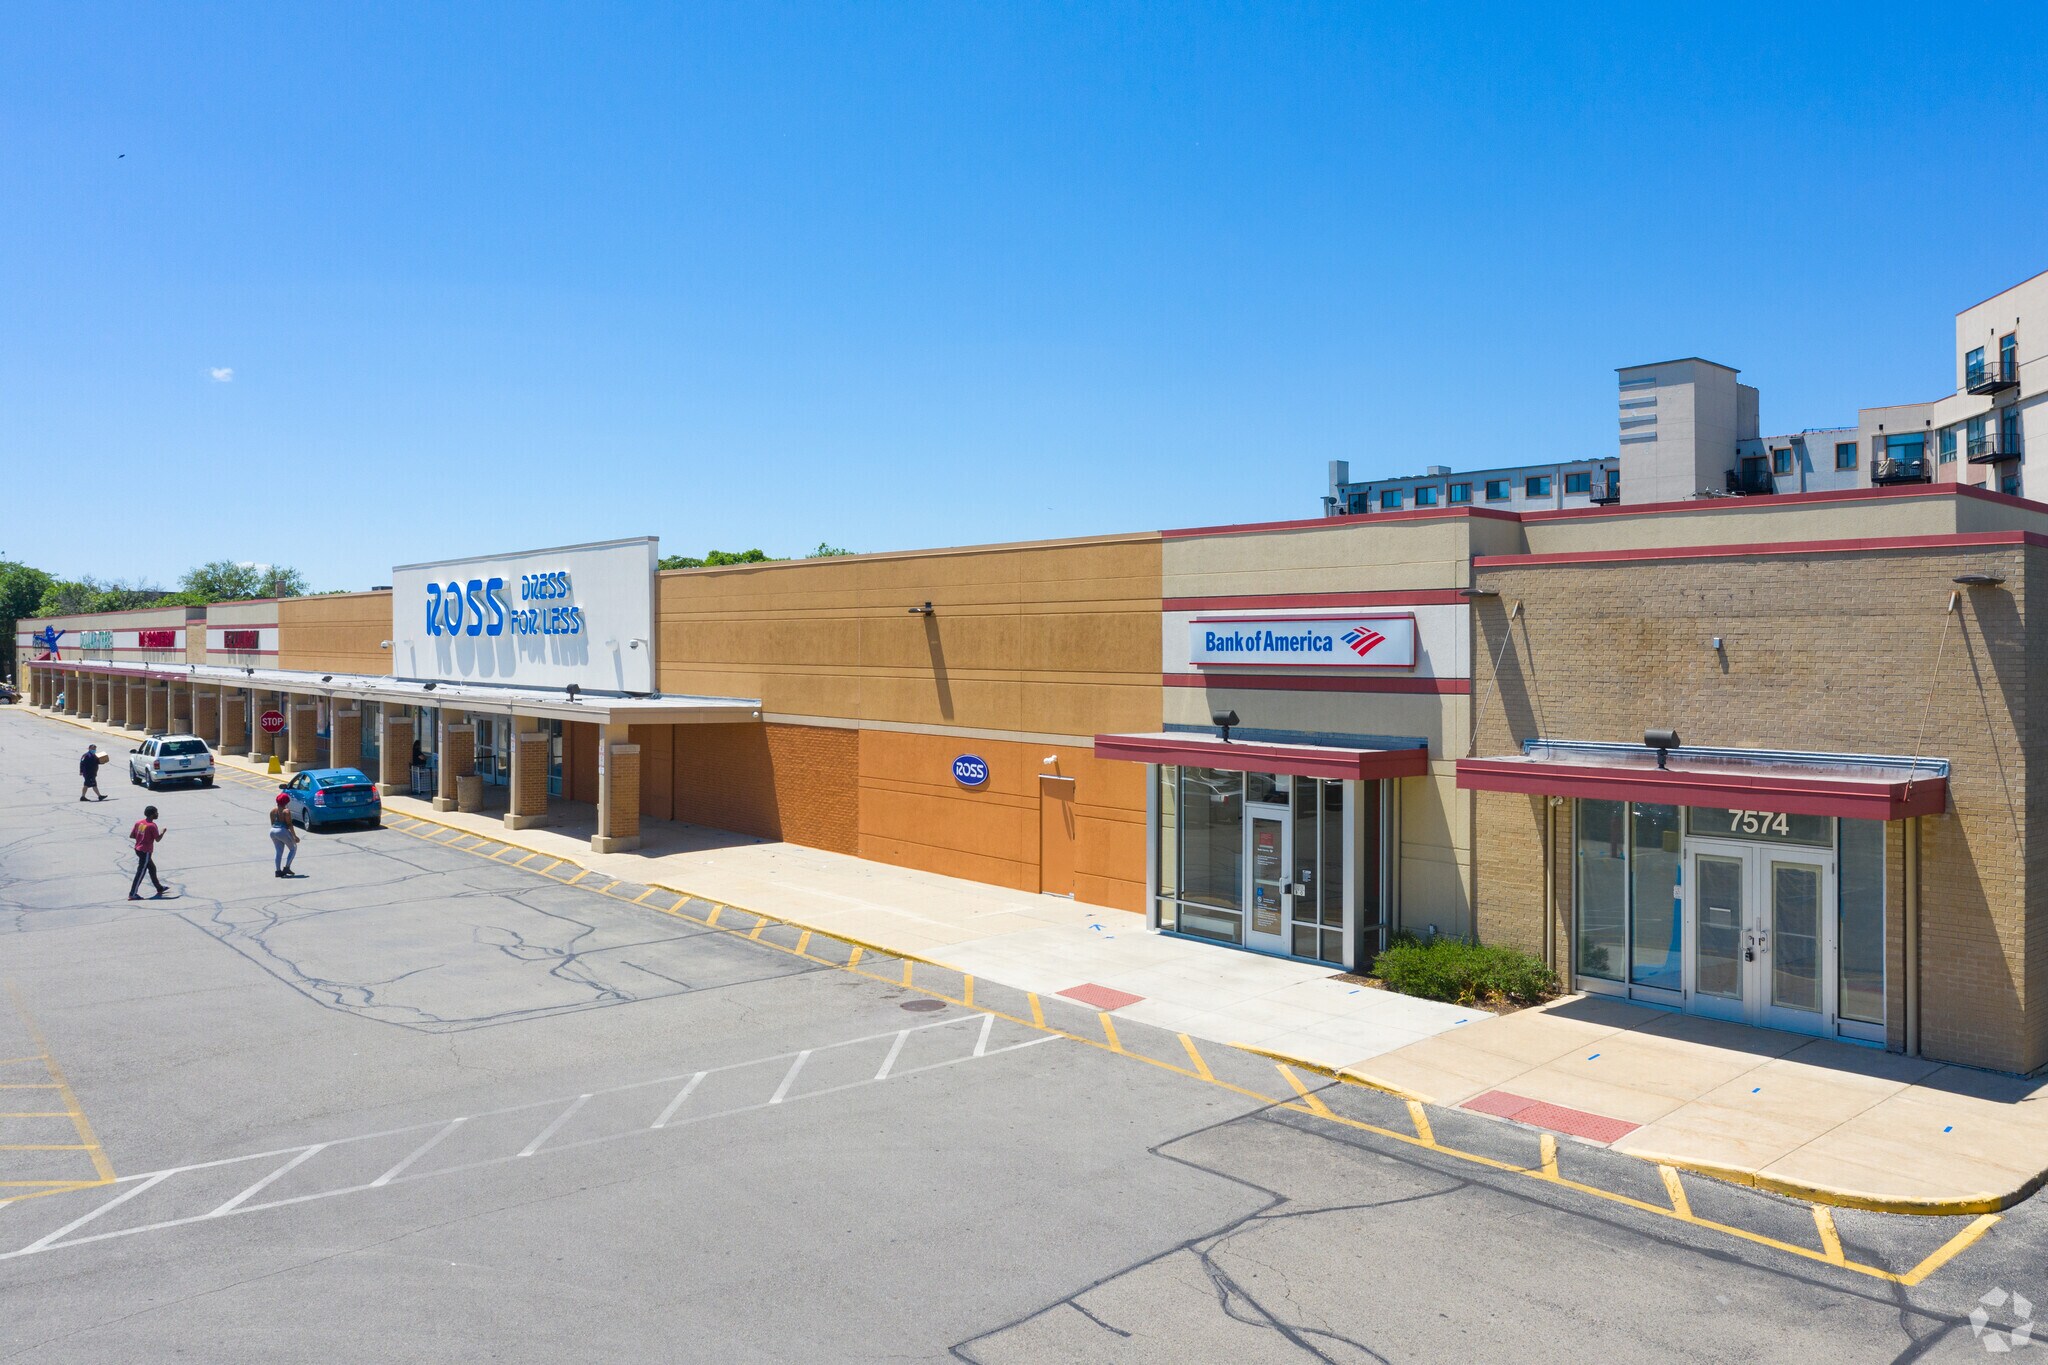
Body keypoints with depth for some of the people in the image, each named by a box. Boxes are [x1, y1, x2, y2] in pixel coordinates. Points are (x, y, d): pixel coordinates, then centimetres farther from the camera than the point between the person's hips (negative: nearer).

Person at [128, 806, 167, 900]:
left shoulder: (139, 823, 5)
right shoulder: (152, 826, -17)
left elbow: (131, 836, 7)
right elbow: (158, 839, -13)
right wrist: (163, 832, 3)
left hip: (138, 849, 9)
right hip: (146, 852, -9)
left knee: (152, 868, 21)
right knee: (141, 873, -5)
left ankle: (159, 888, 34)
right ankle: (132, 894, -6)